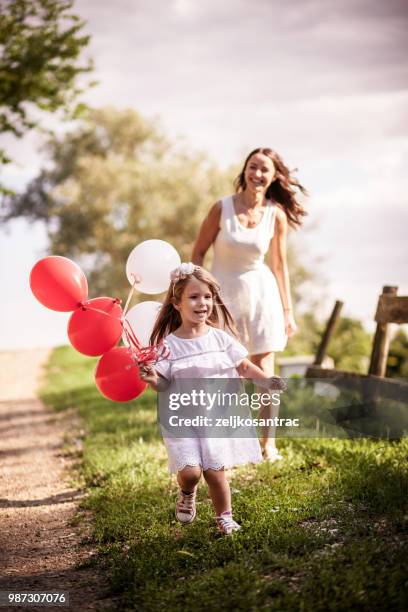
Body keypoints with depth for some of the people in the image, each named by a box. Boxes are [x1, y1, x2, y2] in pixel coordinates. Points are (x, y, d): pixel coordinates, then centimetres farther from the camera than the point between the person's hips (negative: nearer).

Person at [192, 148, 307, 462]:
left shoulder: (276, 215, -4)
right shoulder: (222, 208, -10)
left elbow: (280, 265, 5)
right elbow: (198, 253, -1)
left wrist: (288, 311, 5)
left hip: (261, 293, 1)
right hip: (223, 293, -1)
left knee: (264, 374, 1)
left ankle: (269, 443, 11)